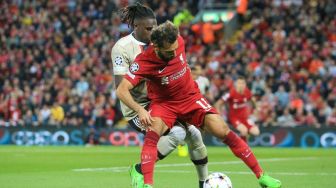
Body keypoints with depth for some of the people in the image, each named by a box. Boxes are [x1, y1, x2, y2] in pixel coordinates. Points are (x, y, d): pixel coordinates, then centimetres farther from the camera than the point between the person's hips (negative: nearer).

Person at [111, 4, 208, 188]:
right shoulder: (122, 47, -16)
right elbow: (121, 86, -21)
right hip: (138, 108, -7)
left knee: (193, 133, -1)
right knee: (177, 132, -26)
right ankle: (140, 170, -9)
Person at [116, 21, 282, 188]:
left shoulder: (179, 42, -16)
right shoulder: (143, 62, -27)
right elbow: (121, 90, -31)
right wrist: (140, 110, -44)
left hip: (191, 98, 3)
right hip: (163, 104, -3)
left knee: (223, 132, -9)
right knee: (153, 133, -34)